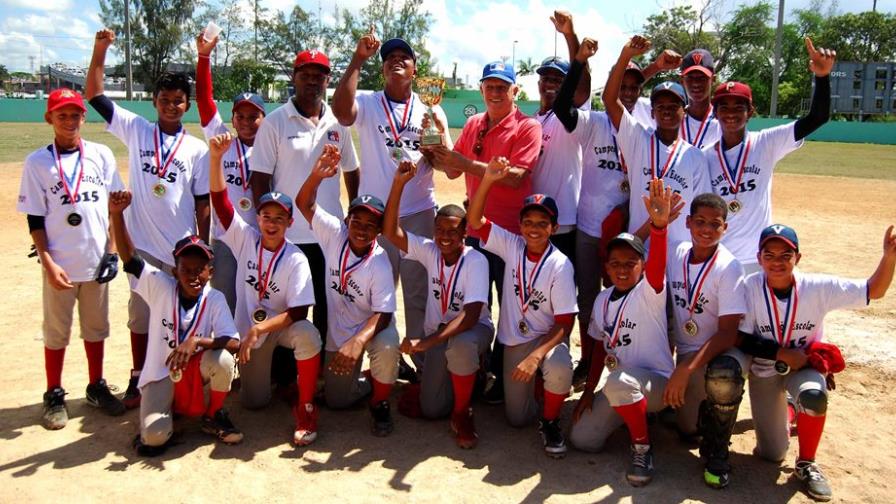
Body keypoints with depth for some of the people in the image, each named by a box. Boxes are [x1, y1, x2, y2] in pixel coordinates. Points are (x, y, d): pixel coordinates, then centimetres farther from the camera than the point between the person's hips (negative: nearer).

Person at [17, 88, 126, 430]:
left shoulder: (101, 155, 2)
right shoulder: (37, 162, -3)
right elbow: (35, 219, -4)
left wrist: (111, 250, -2)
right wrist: (48, 263, -12)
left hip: (97, 261, 2)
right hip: (60, 264, -2)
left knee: (96, 328, 14)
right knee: (56, 332, 9)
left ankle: (96, 388, 29)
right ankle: (54, 396, 23)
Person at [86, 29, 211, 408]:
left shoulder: (197, 148, 0)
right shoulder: (135, 131, 2)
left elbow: (203, 202, 2)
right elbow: (94, 94, -1)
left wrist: (204, 246, 2)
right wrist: (100, 48, -11)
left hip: (182, 247, 0)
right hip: (141, 244, 1)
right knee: (140, 313, 12)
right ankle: (138, 379, 26)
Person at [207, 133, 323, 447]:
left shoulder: (295, 259, -17)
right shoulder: (246, 239, -9)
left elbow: (299, 311, -22)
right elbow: (220, 200, -20)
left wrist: (260, 329, -31)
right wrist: (216, 157, -33)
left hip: (283, 324, -3)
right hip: (250, 328, 3)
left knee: (307, 335, -39)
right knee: (253, 401, 4)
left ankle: (305, 408, -20)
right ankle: (273, 367, 38)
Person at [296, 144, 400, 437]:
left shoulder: (379, 264, -25)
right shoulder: (335, 234, -15)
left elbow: (383, 313, -29)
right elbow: (305, 204, -16)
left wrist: (358, 341, -46)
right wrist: (317, 175, -35)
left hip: (372, 326, -4)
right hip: (338, 330, 4)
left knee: (387, 348, -39)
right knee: (337, 400, 8)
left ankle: (379, 402, -9)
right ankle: (371, 381, 40)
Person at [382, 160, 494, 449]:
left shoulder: (476, 261, -23)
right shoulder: (429, 251, -9)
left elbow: (470, 315, -31)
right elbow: (391, 232, -21)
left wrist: (426, 343, -39)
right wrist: (399, 184, -31)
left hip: (473, 328, -4)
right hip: (438, 331, 4)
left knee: (459, 346, -42)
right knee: (432, 409, -7)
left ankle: (462, 414, -15)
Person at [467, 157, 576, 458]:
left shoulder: (559, 265, -18)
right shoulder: (511, 246, -7)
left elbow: (565, 323, -18)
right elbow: (475, 222, -14)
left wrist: (536, 356, -31)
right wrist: (488, 180, -26)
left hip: (548, 337, -3)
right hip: (514, 339, 3)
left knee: (559, 369, -39)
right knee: (517, 418, 4)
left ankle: (550, 423, -7)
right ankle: (534, 383, 38)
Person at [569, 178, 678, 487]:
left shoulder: (649, 292, -14)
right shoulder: (602, 300, 5)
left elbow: (657, 266, -37)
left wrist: (659, 225, -56)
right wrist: (588, 391, 8)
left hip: (656, 381, -7)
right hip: (619, 388, 7)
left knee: (619, 381, -40)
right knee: (582, 440, -4)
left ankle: (643, 448, -14)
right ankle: (633, 414, 22)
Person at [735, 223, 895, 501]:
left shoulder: (819, 287, -17)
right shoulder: (751, 287, -20)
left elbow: (874, 291, -16)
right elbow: (740, 339, -17)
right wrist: (782, 353, -25)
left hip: (805, 367, 0)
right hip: (764, 370, 0)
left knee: (814, 396, -38)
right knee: (771, 454, 3)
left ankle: (806, 464, -10)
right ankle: (783, 410, 39)